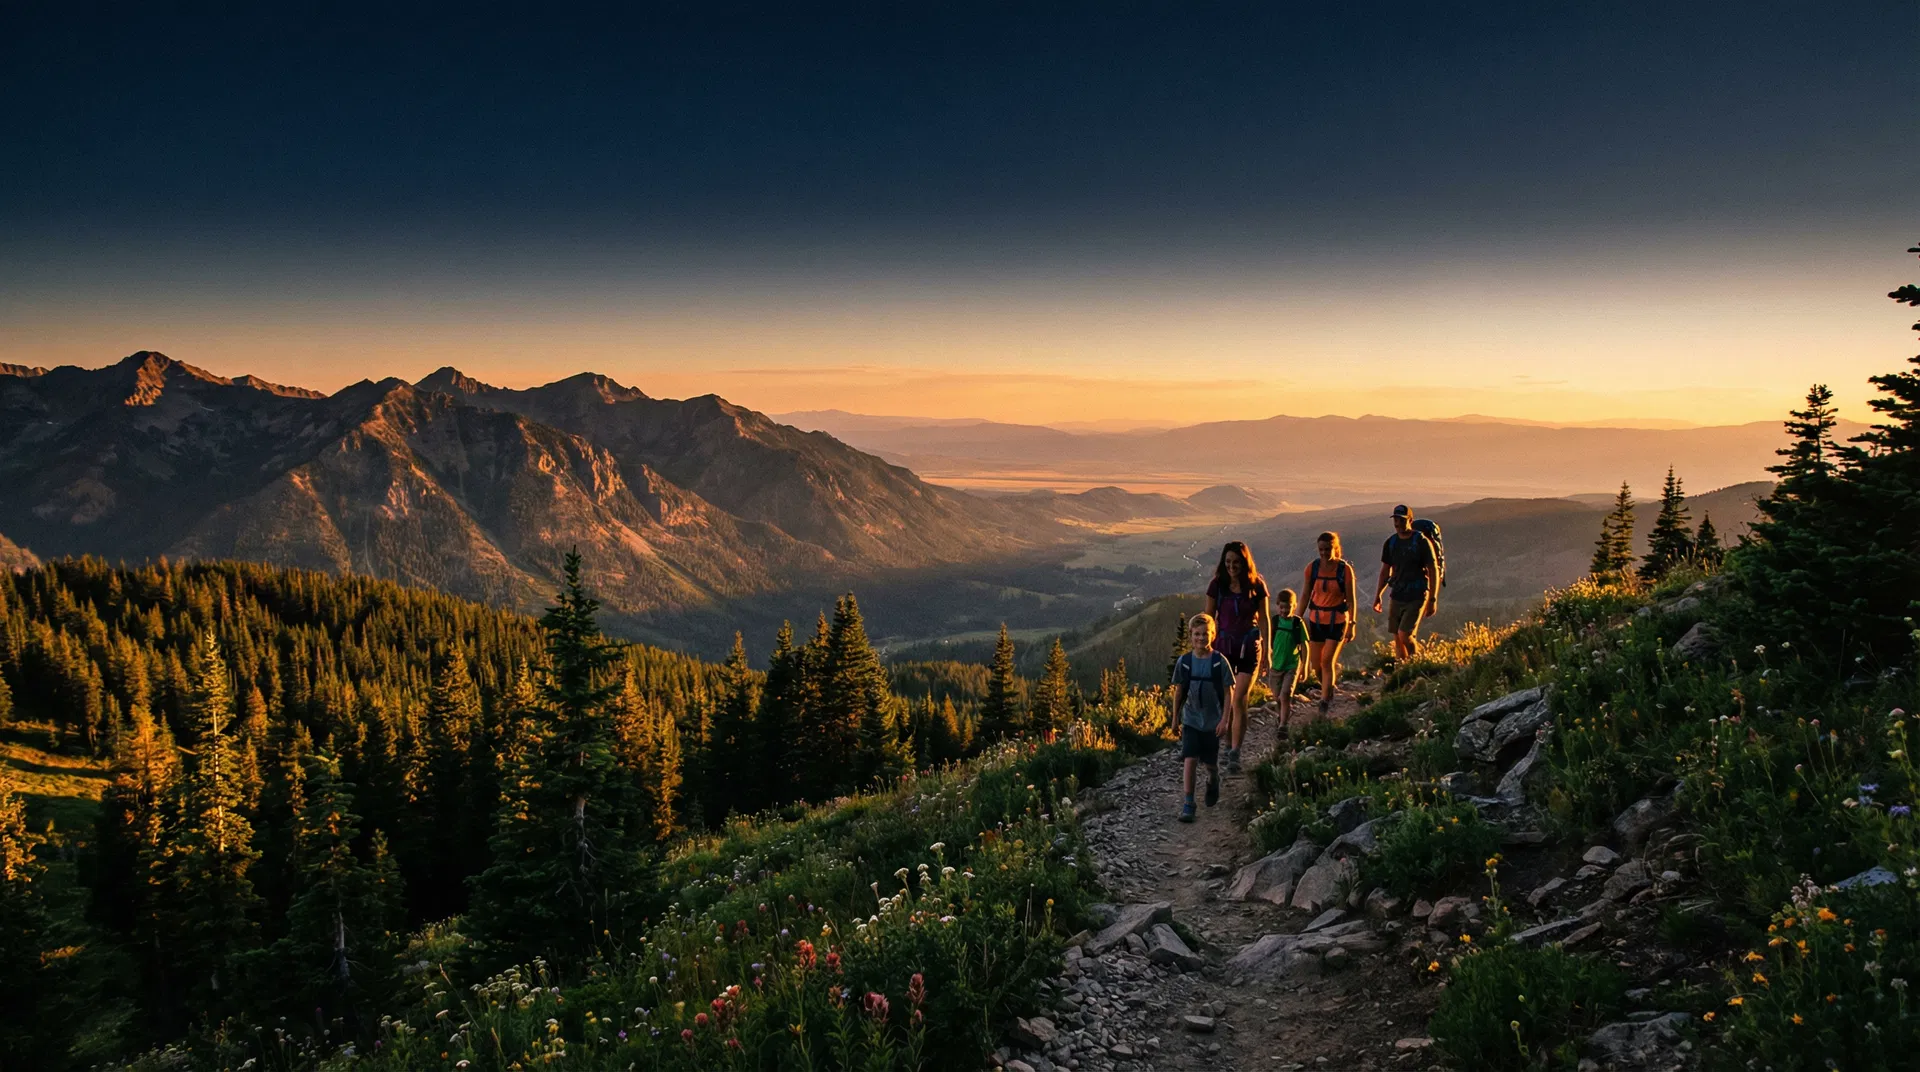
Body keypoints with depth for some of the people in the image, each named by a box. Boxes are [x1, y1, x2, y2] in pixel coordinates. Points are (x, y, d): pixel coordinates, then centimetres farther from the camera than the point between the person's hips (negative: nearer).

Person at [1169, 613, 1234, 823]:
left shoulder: (1220, 662, -10)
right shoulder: (1184, 662, -5)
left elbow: (1228, 692, -6)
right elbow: (1179, 690, 5)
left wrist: (1224, 720, -9)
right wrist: (1175, 715, 9)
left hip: (1213, 721, 0)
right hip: (1191, 720, 0)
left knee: (1211, 762, 13)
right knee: (1189, 760, -11)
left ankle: (1213, 782, 46)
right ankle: (1187, 804, -7)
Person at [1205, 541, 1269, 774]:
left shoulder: (1256, 585, -4)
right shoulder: (1218, 585, -3)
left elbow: (1264, 619, 2)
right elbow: (1209, 618, 3)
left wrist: (1266, 650, 1)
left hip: (1249, 646, -1)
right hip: (1223, 645, 1)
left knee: (1239, 700, -10)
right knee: (1226, 700, 7)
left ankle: (1235, 754, -6)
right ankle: (1229, 745, 24)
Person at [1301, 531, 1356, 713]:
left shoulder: (1345, 569, -11)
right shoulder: (1312, 567, -4)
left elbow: (1350, 599, -6)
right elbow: (1306, 595, 5)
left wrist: (1351, 625, -7)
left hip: (1337, 620, -3)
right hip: (1316, 619, 3)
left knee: (1327, 661, -10)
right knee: (1316, 664, 6)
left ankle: (1324, 701, 0)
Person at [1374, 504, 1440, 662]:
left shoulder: (1421, 542, -9)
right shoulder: (1390, 542, 6)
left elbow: (1433, 570, -7)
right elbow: (1385, 571, 15)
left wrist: (1433, 599, -11)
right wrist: (1377, 596, 11)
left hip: (1416, 597, -5)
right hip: (1397, 596, 5)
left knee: (1404, 635, -14)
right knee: (1397, 639, 6)